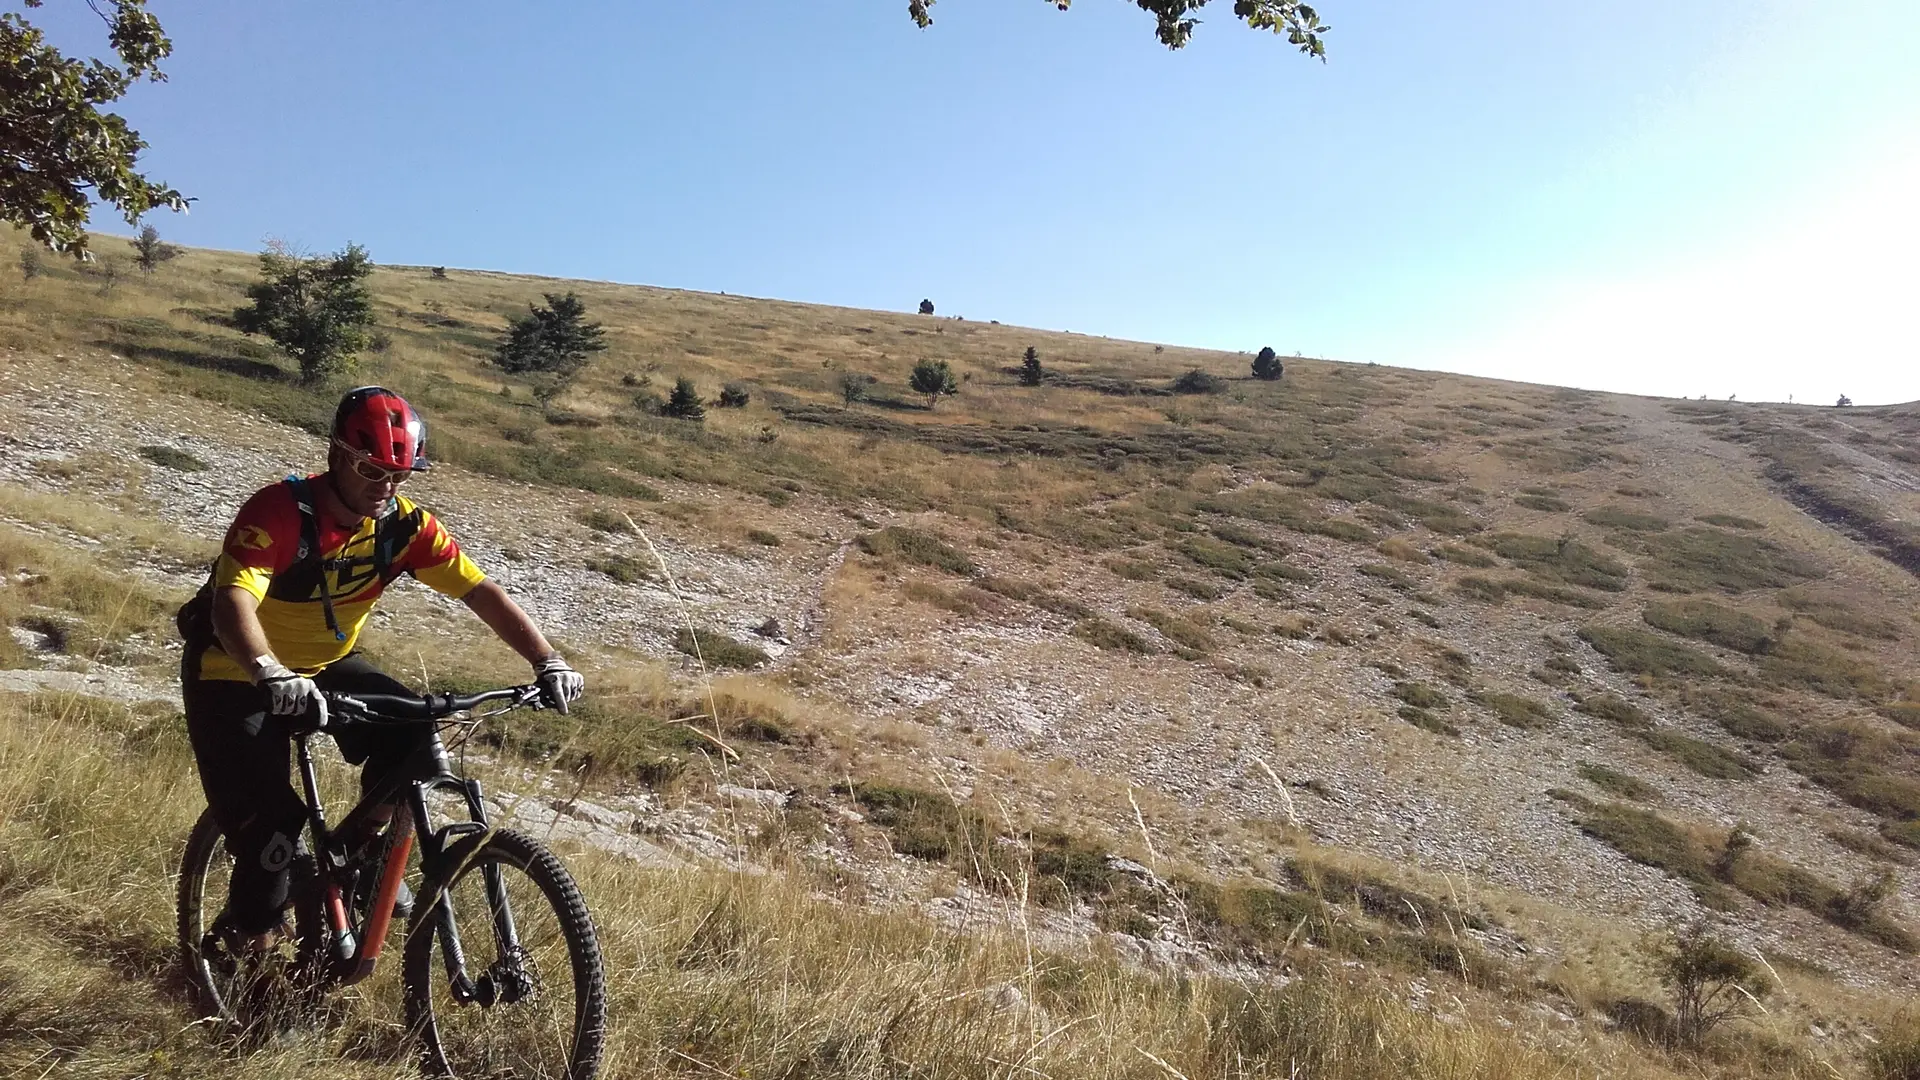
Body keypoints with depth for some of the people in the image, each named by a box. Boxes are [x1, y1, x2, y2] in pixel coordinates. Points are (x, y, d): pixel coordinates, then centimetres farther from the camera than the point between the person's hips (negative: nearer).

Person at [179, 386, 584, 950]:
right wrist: (270, 674, -60)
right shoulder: (280, 511, -28)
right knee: (271, 818, -14)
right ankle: (250, 940, 12)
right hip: (236, 674, -4)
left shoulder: (405, 525, -15)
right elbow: (232, 601, -41)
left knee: (410, 734, -19)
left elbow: (481, 591, -19)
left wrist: (548, 662, -31)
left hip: (325, 665, 4)